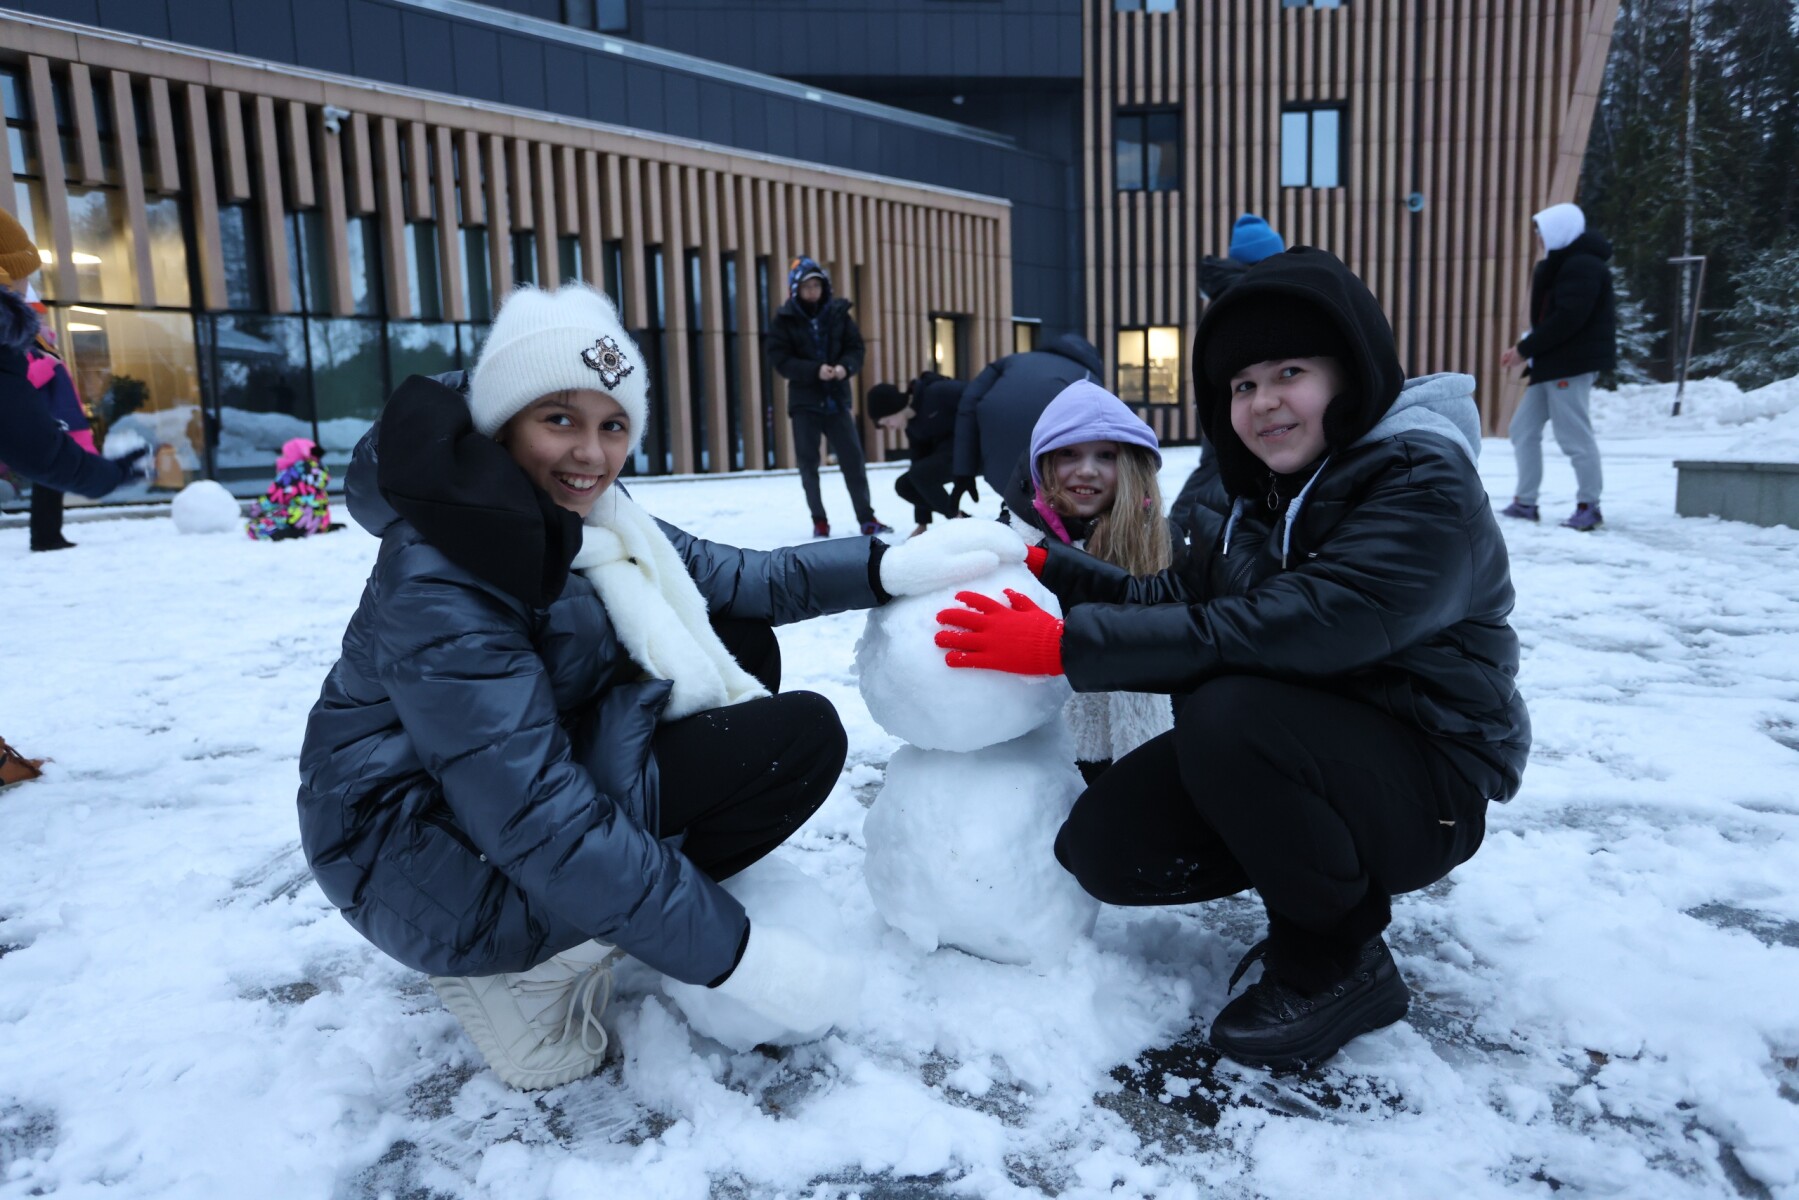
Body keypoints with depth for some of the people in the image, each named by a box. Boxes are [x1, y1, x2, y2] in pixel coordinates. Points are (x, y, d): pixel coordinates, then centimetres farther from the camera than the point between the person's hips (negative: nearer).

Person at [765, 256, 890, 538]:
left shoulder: (838, 313, 2)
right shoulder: (784, 320, -3)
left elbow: (855, 348, 4)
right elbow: (780, 361, -10)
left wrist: (845, 367, -18)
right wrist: (815, 371, -23)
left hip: (837, 399, 1)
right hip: (804, 401, -1)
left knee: (853, 458, -1)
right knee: (808, 462, 3)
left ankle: (867, 519, 4)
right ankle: (819, 521, 14)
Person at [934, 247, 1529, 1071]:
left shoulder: (1426, 491, -21)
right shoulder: (1267, 491, 6)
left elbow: (1279, 631, -33)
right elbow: (1179, 598, 5)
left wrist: (1069, 643, -32)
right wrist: (1046, 567, -7)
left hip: (1426, 782, -7)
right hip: (1299, 753, 7)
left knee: (1228, 712, -35)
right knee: (1101, 847, -8)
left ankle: (1340, 965, -10)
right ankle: (1319, 881, 14)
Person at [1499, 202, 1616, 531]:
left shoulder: (1582, 266, -14)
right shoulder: (1562, 263, 19)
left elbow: (1567, 319, -23)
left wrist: (1526, 349, -18)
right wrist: (1525, 348, 7)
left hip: (1572, 364, -11)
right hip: (1552, 363, 11)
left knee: (1574, 435, -7)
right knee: (1523, 428, 9)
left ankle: (1589, 505, 2)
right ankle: (1525, 502, 14)